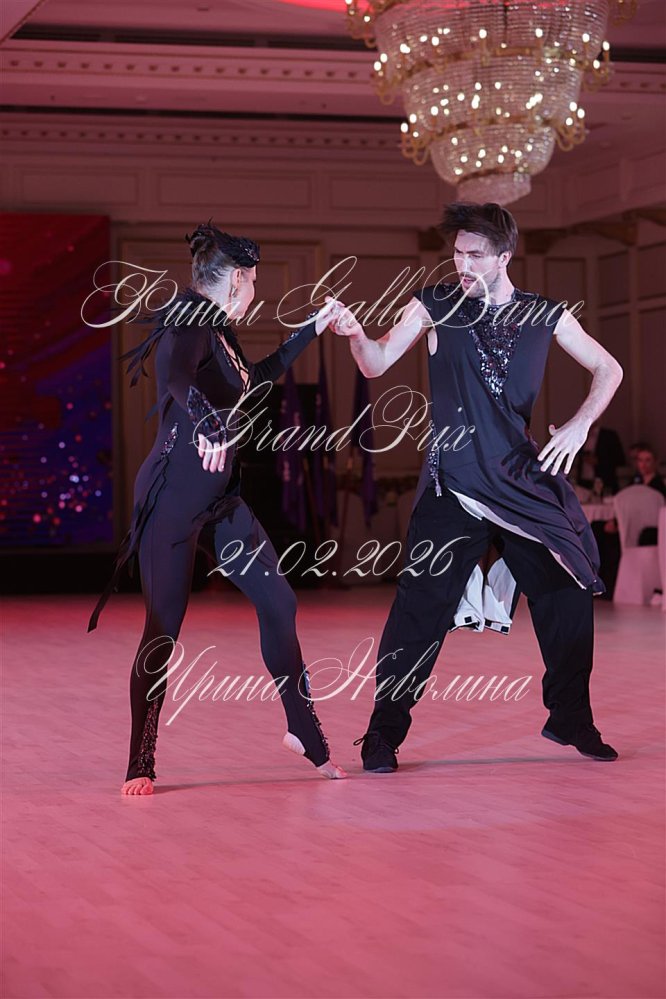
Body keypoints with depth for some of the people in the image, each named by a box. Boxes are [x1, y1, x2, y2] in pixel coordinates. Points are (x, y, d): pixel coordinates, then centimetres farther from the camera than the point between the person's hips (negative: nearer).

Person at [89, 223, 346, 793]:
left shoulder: (219, 331, 13)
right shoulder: (188, 324, -14)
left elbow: (257, 377, 34)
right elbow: (175, 378, -37)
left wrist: (313, 329, 38)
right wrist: (210, 425, -54)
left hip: (220, 499, 9)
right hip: (174, 496, -9)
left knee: (278, 601, 4)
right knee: (164, 629, -6)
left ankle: (305, 732, 16)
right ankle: (140, 766, 3)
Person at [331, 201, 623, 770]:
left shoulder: (544, 316, 6)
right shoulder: (437, 304, 1)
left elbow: (608, 369, 13)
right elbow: (377, 364, -4)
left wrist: (580, 425, -2)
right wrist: (356, 334, -25)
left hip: (525, 480, 3)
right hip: (454, 484, -3)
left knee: (567, 592, 6)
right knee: (422, 606, -8)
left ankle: (570, 719, 23)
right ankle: (383, 734, 1)